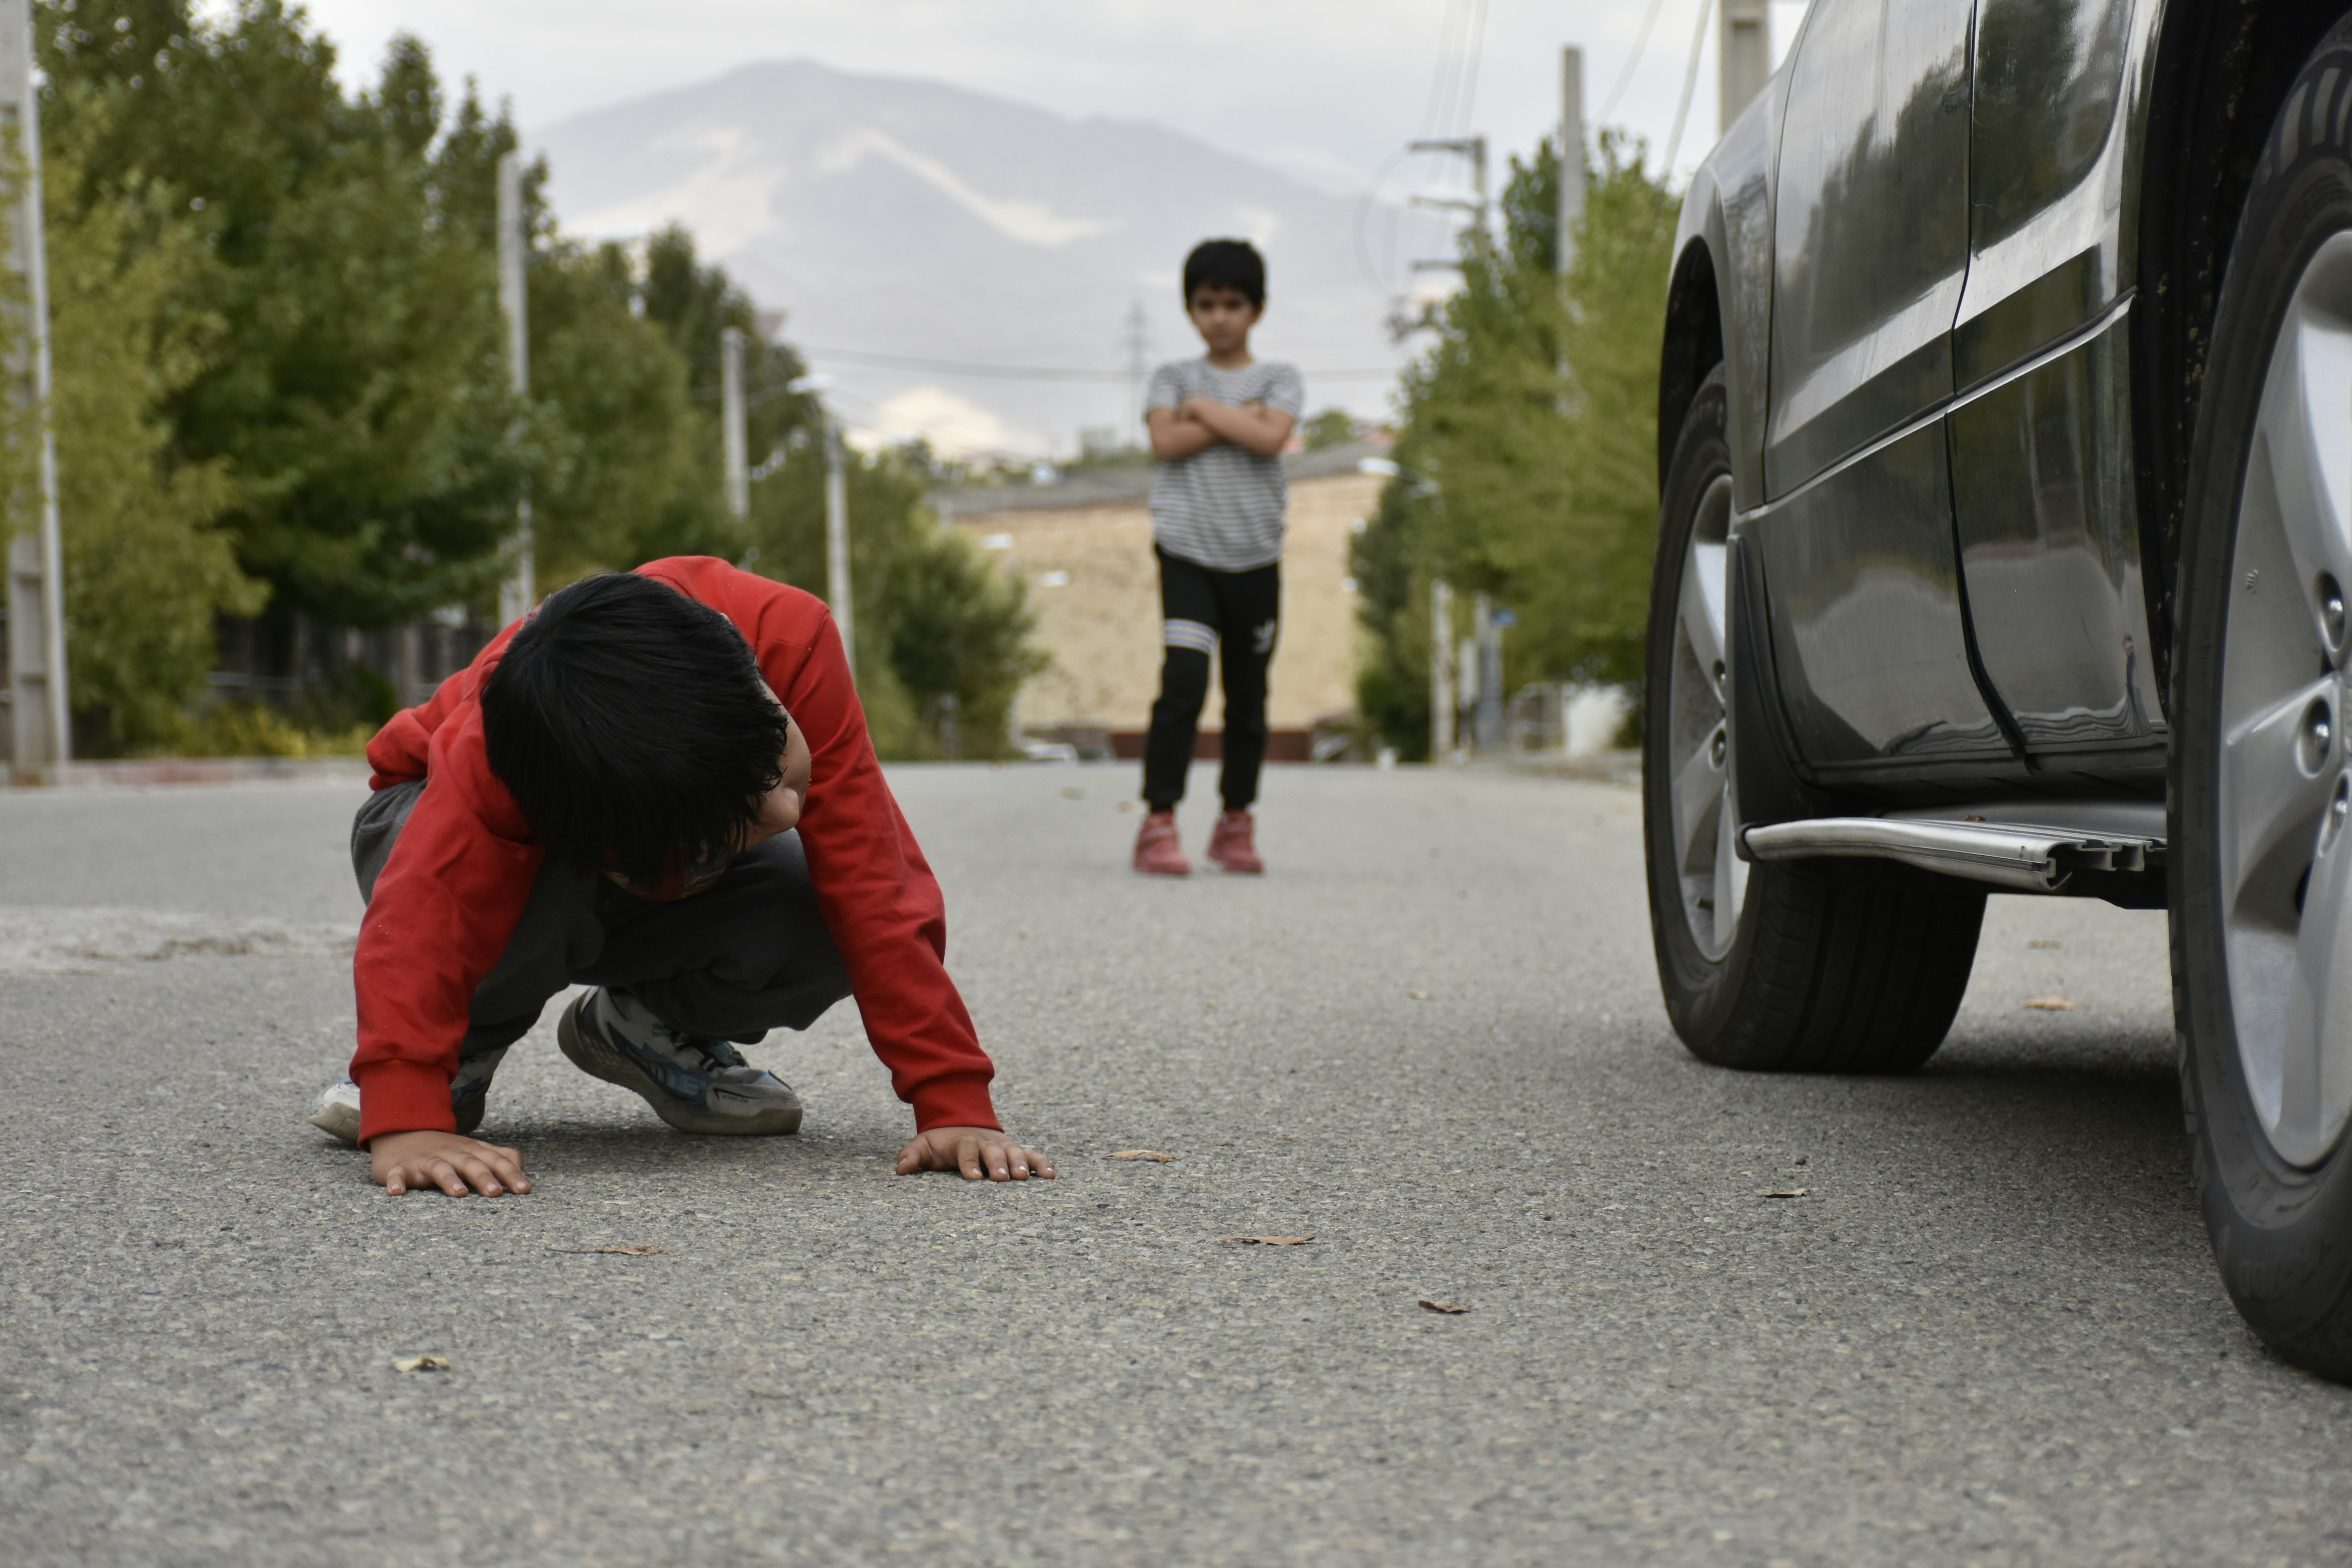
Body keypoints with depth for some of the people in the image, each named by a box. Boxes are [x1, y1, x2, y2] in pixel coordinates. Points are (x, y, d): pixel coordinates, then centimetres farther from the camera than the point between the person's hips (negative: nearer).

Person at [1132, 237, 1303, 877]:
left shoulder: (1280, 380, 9)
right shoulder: (1173, 378, 11)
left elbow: (1269, 439, -11)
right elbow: (1166, 442, -8)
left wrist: (1204, 409, -4)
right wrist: (1239, 417, -7)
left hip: (1255, 558, 1)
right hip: (1187, 552, -1)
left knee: (1248, 697, 7)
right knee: (1183, 681, -17)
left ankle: (1236, 823, 20)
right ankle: (1159, 823, -15)